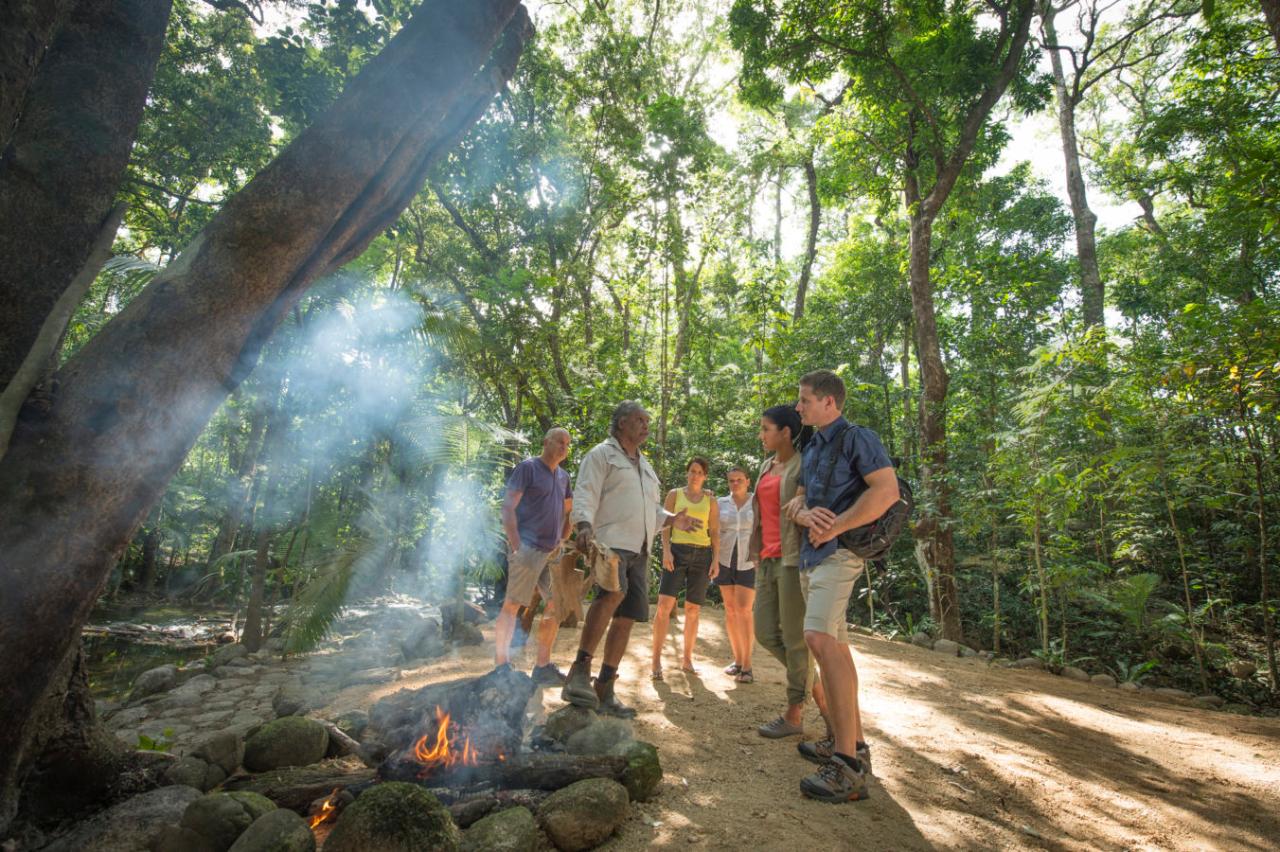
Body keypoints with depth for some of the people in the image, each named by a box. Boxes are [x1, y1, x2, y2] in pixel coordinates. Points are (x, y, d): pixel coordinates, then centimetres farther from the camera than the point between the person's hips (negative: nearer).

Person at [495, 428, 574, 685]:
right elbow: (507, 507, -11)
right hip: (528, 548, -8)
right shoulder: (528, 467, -4)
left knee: (556, 607, 9)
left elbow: (568, 511, 28)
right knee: (512, 605, -6)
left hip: (552, 552, 8)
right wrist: (516, 545, -17)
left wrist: (562, 540, 15)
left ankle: (543, 667, 19)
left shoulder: (563, 476, 17)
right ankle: (502, 667, 3)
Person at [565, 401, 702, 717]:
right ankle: (580, 671, -27)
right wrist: (585, 525, -27)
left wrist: (672, 520, 12)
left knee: (626, 618, 5)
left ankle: (604, 690, 15)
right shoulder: (602, 454, 3)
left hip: (638, 550, 8)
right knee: (614, 592, -34)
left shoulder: (645, 465, 27)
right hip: (609, 542, -8)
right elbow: (585, 494, -9)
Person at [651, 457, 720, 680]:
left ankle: (687, 659, 16)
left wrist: (716, 559, 1)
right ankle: (656, 660, -6)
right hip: (677, 551, -2)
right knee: (664, 604, -12)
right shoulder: (674, 494, 10)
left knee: (692, 609, 4)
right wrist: (666, 551, -8)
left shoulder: (710, 500, 13)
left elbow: (715, 532, 11)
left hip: (702, 554, 2)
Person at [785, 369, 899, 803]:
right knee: (835, 645, 14)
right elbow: (795, 500, 14)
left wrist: (834, 526, -17)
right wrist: (805, 513, -10)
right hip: (811, 555, 10)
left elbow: (887, 490, -19)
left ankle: (848, 766, -21)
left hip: (838, 552, -10)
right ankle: (852, 742, 25)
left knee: (820, 638, -24)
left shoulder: (857, 438, -7)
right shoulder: (811, 448, 19)